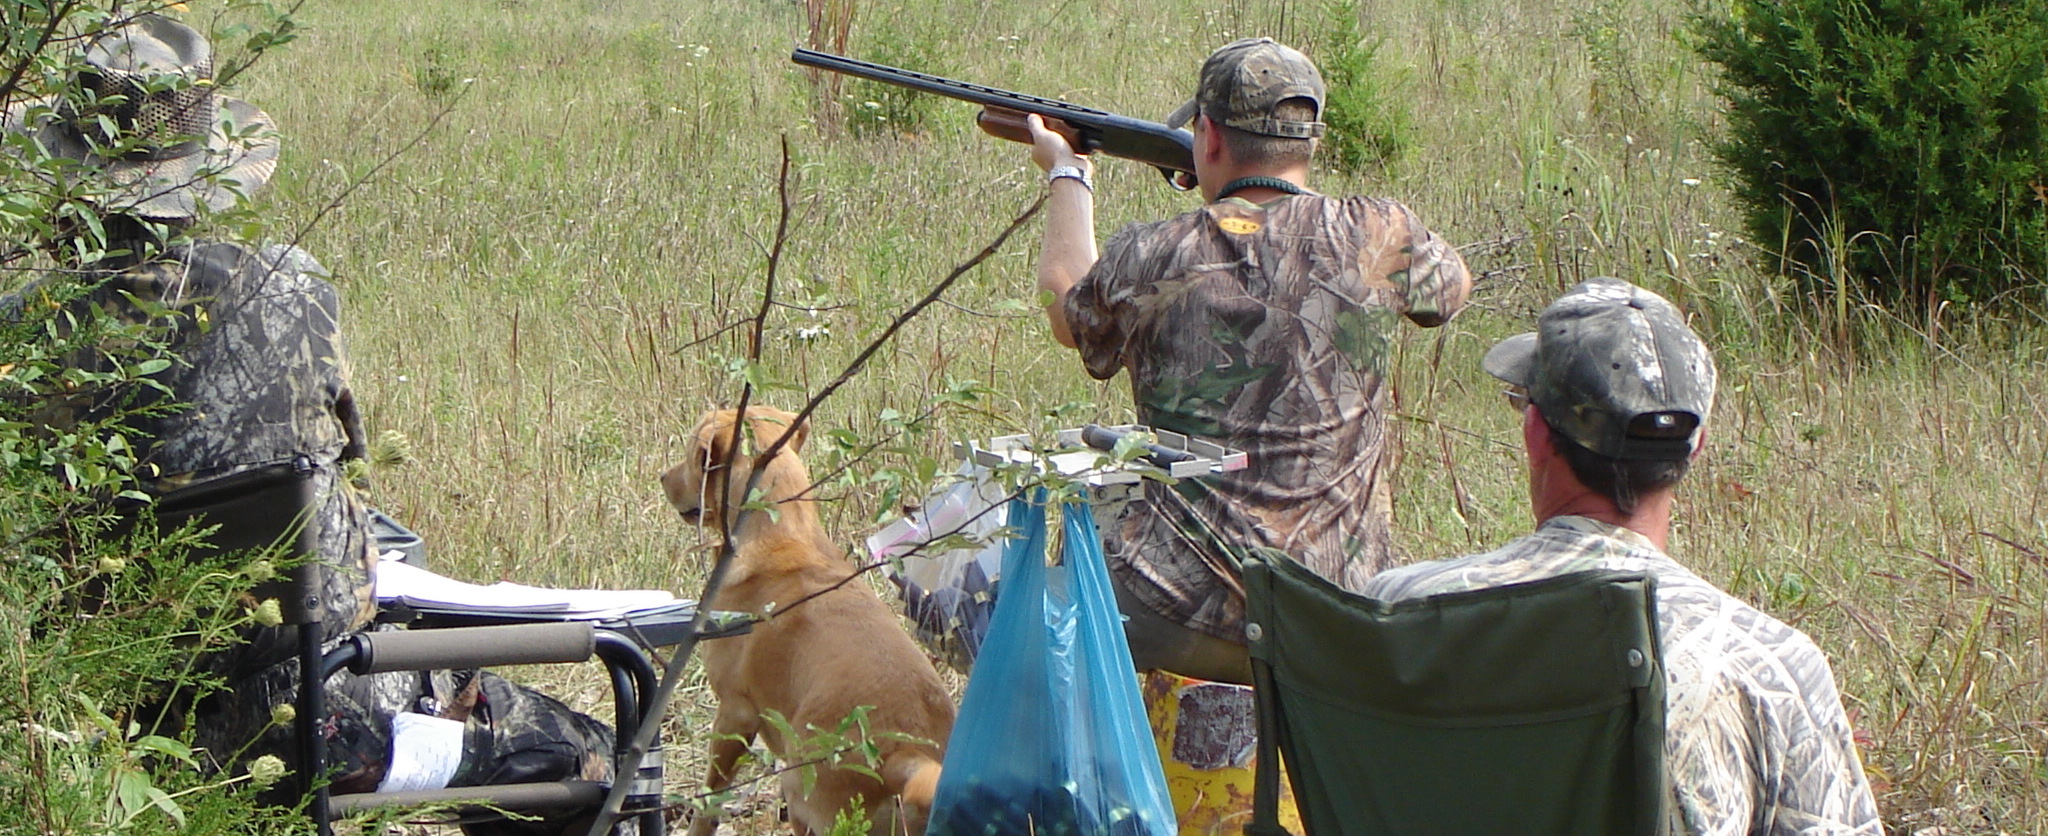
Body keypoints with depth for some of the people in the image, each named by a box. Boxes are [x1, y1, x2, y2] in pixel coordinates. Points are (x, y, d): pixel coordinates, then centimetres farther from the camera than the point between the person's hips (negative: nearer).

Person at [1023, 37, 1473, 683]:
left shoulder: (1149, 256, -4)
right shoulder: (1378, 241, -3)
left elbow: (1070, 316, 20)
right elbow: (1451, 284, 22)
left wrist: (1066, 174, 38)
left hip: (1181, 617, -2)